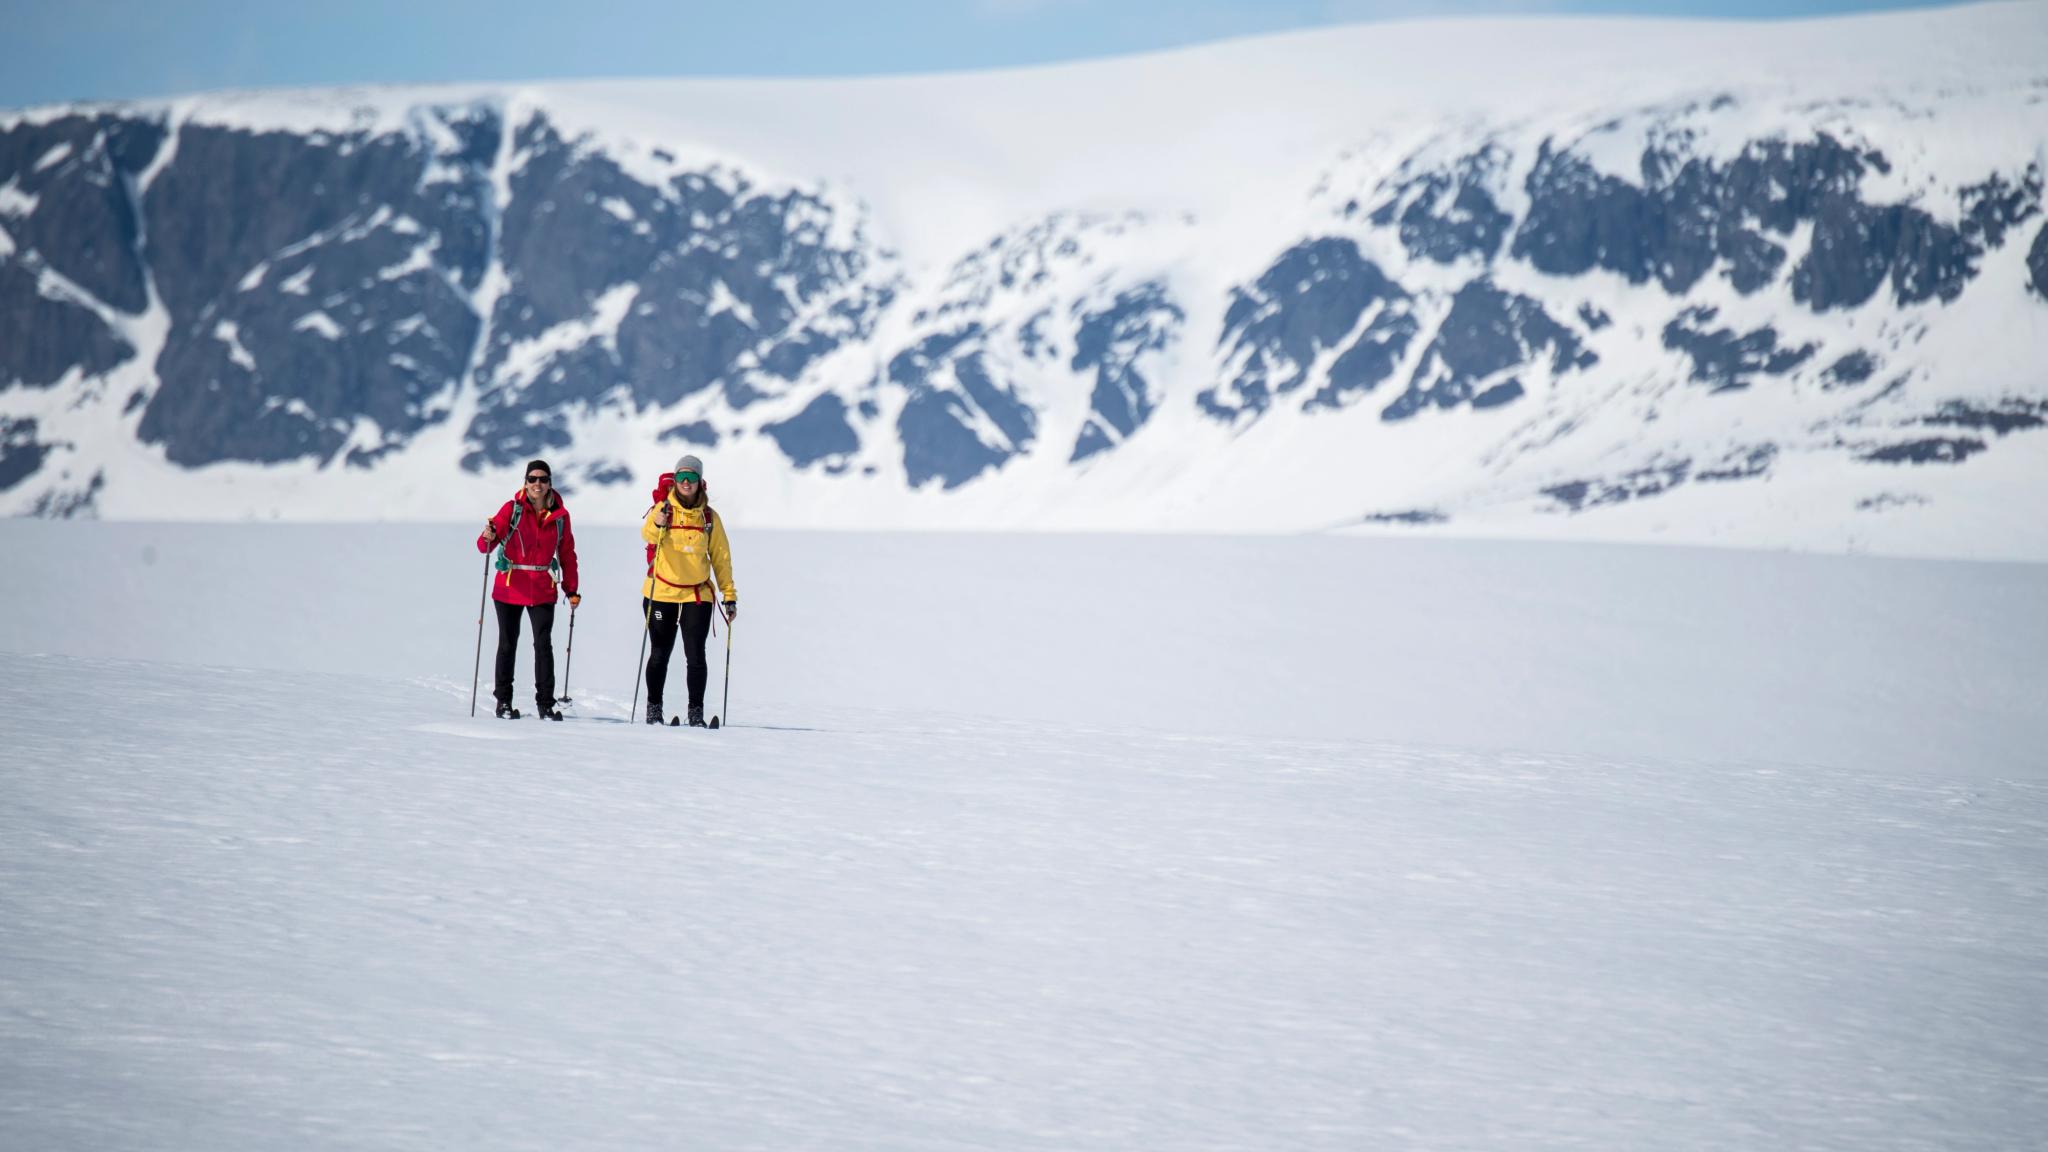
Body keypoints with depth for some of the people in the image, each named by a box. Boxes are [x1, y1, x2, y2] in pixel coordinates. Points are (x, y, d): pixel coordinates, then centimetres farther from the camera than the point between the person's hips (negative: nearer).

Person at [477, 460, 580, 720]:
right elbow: (485, 544, -9)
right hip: (509, 588, -1)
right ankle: (503, 701, 17)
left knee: (543, 645, -6)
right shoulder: (512, 509, -3)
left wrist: (571, 589, 8)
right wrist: (488, 538, -32)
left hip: (543, 591, 1)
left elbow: (567, 554, 12)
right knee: (508, 645, 6)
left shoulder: (560, 515, 4)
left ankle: (545, 703, -1)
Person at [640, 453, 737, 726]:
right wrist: (658, 524, -46)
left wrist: (729, 594, 6)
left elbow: (721, 558, 10)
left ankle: (696, 711, 2)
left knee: (695, 655, -6)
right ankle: (654, 708, 20)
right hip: (660, 594, -1)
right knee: (660, 654, 6)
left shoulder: (710, 517, 5)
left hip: (697, 595, 1)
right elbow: (647, 534, -24)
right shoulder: (663, 509, -3)